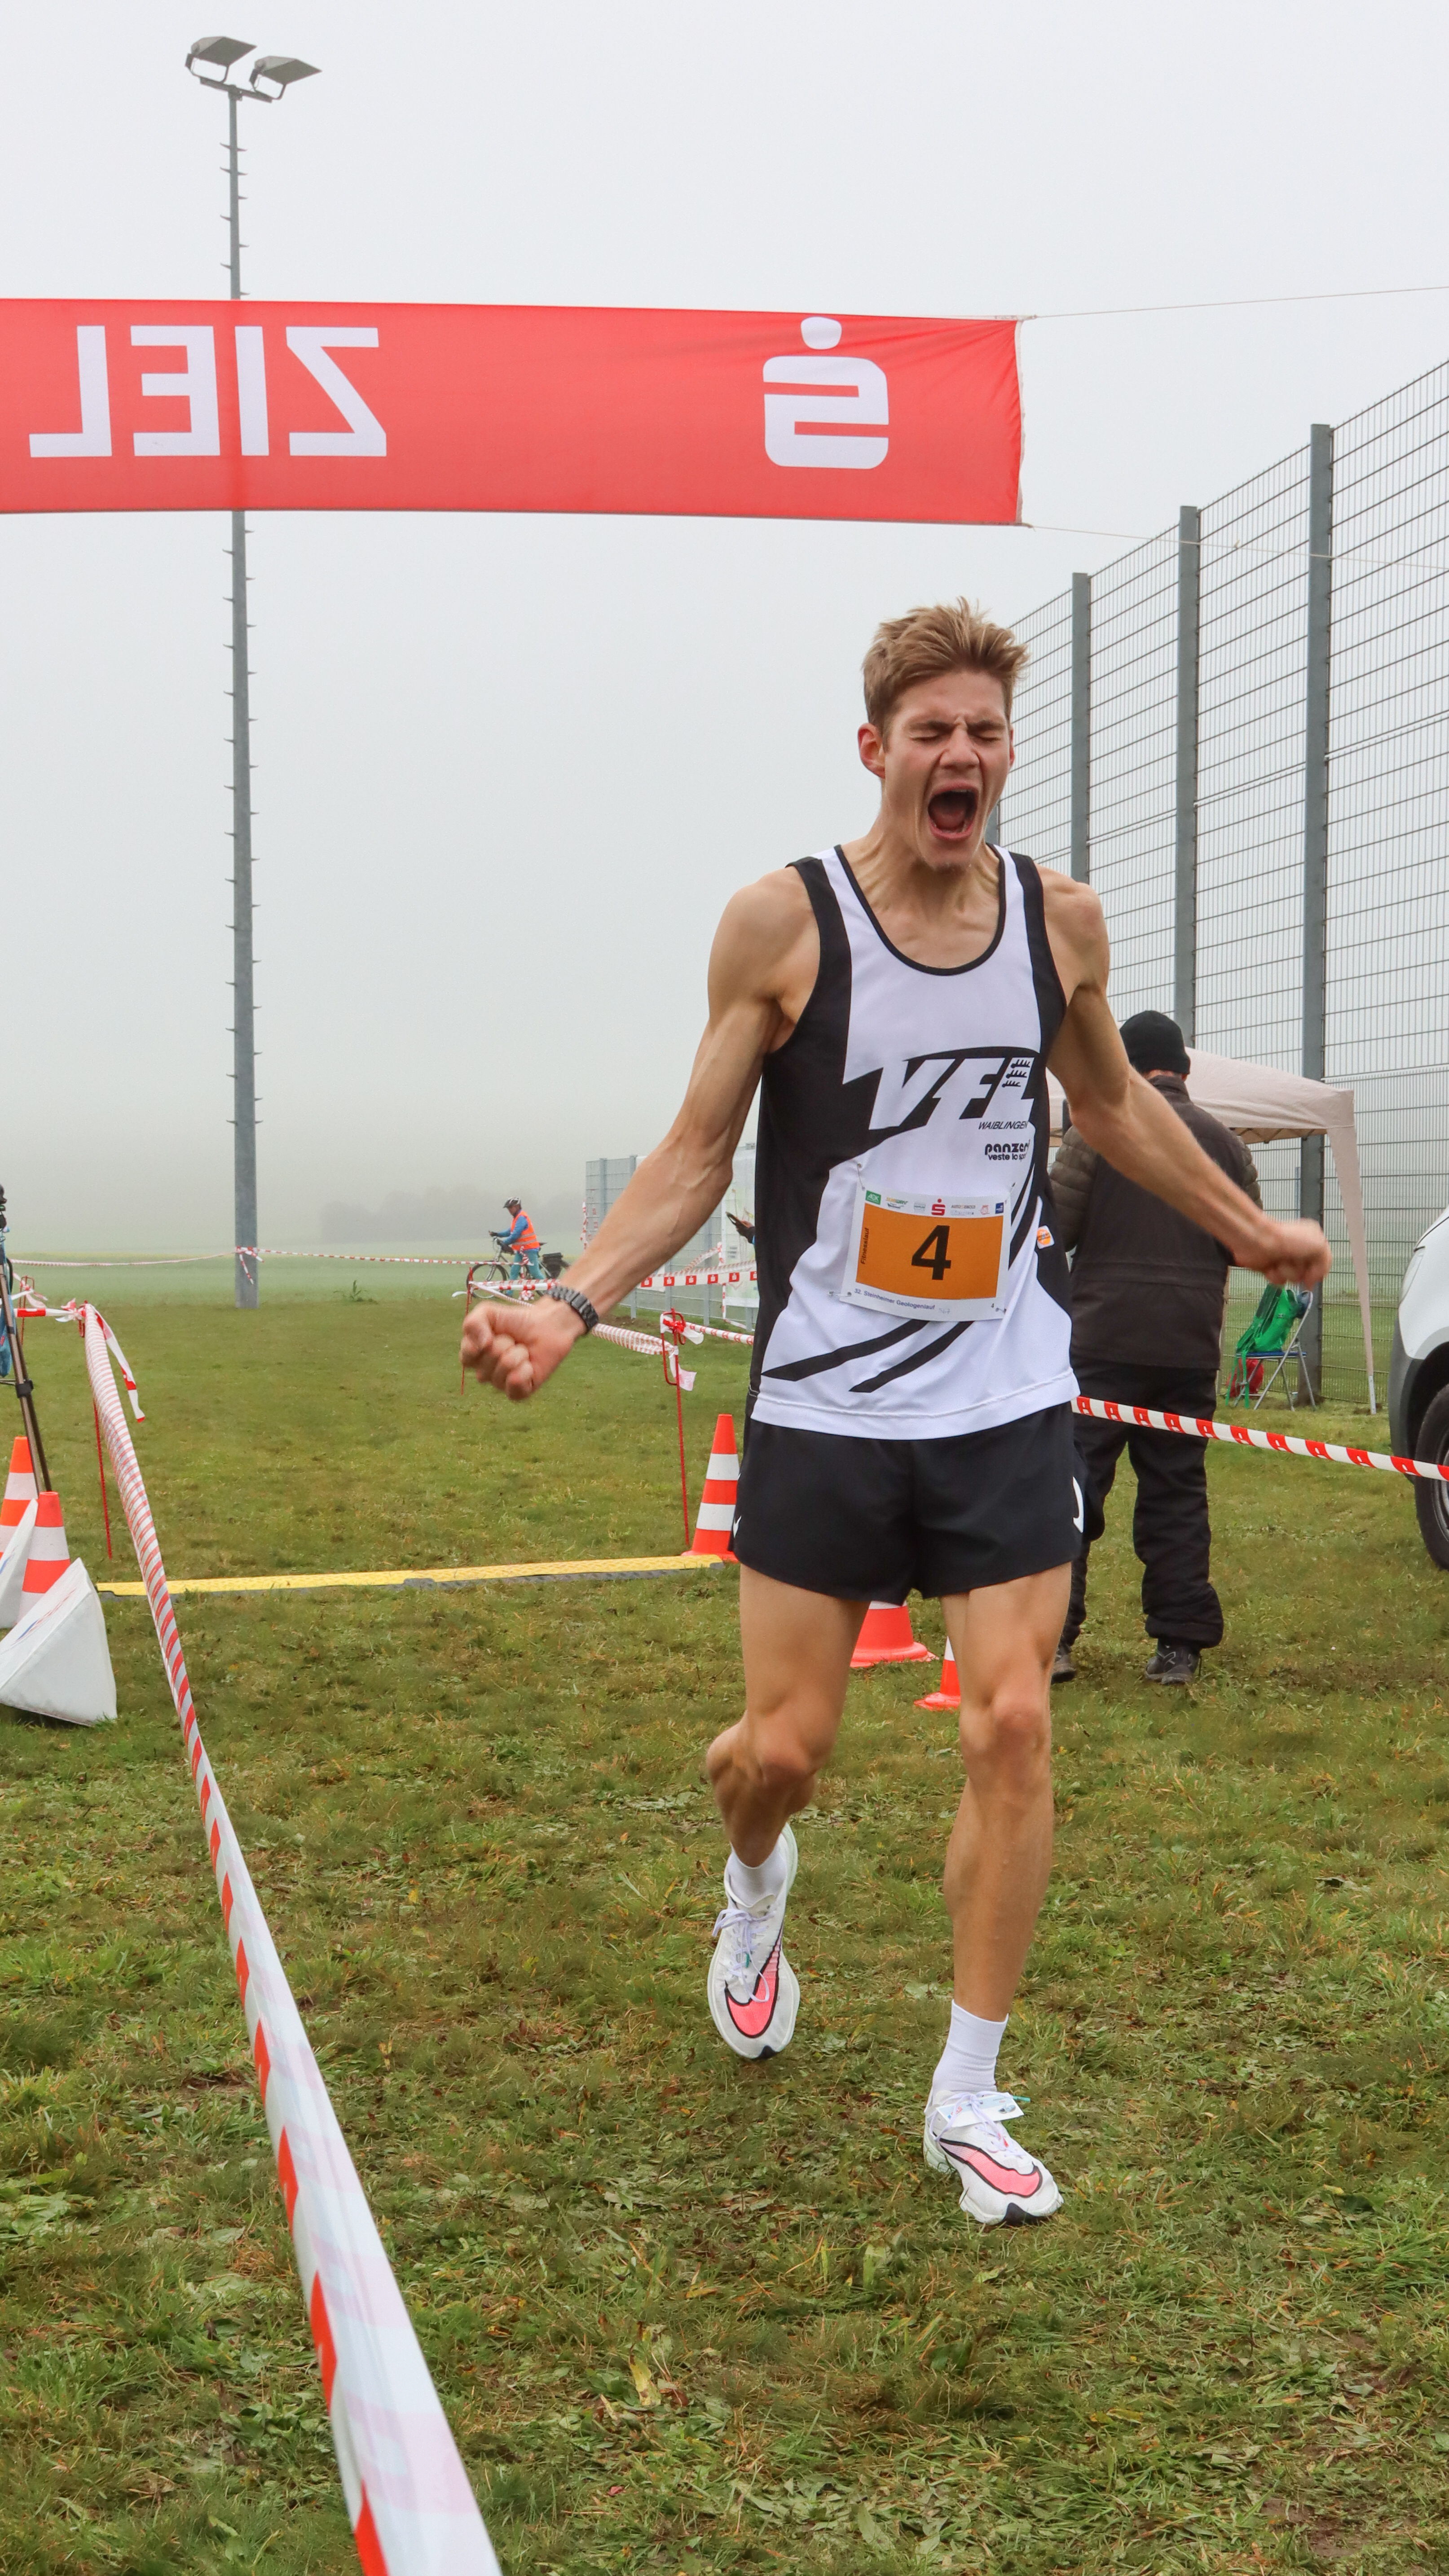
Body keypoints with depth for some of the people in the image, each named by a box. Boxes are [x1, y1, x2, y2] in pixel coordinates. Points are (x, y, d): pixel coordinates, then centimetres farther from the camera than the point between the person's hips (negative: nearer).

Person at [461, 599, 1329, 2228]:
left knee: (1012, 1727, -2)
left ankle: (968, 2101, 13)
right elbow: (697, 1152, -3)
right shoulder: (781, 923, -9)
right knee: (783, 1746, 2)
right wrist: (572, 1305, -16)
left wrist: (1248, 1230, 29)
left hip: (1009, 1403, 3)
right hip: (825, 1405, -2)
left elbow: (1111, 1100, 21)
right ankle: (754, 1895, 41)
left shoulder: (1061, 919, 2)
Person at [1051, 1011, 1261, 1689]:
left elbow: (1056, 1225, -6)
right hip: (1191, 1349, 4)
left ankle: (1052, 1634, -6)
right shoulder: (1224, 1143, 7)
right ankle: (1179, 1645, 8)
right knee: (1178, 1491, 8)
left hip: (1105, 1338, -3)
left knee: (1072, 1482, 0)